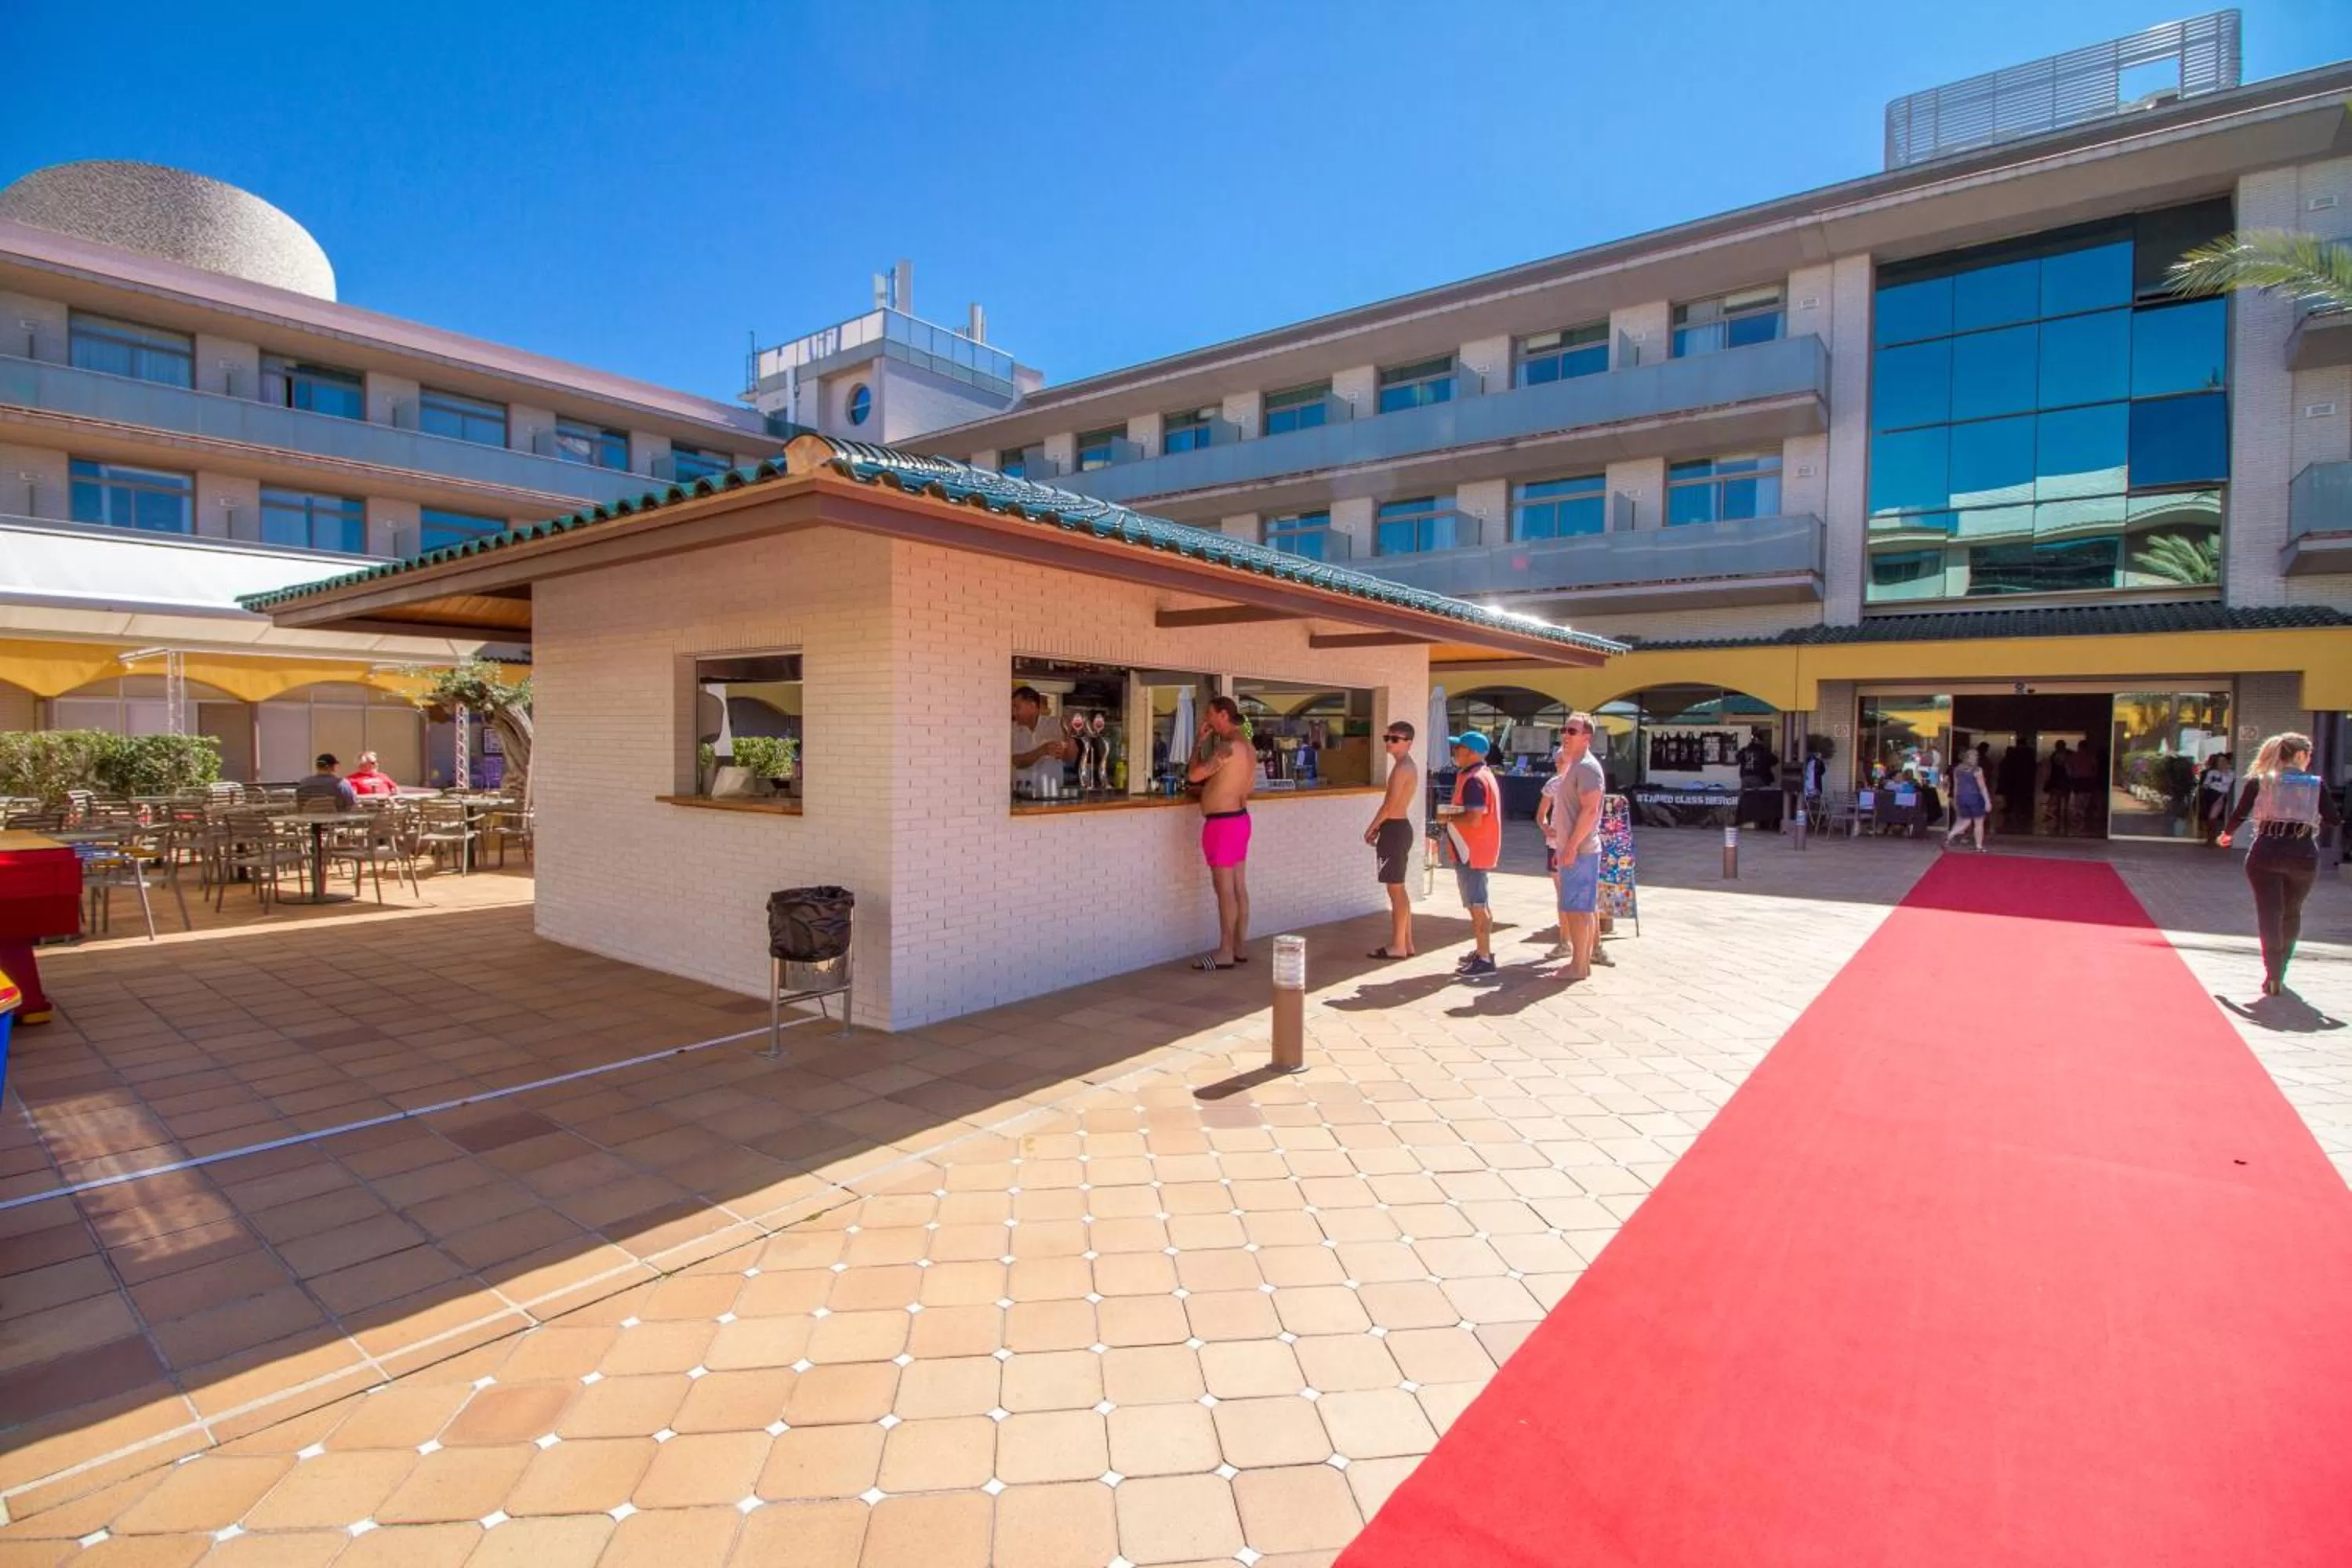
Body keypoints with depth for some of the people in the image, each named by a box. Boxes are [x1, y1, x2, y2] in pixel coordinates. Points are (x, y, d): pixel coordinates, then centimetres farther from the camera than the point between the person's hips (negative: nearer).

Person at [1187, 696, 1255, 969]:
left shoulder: (1228, 746, -18)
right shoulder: (1247, 745, 12)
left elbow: (1194, 775, -17)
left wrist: (1200, 741, -5)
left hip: (1222, 823, -10)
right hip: (1239, 818, 10)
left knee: (1224, 888, -5)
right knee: (1238, 886, 12)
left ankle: (1225, 953, 0)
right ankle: (1239, 948, 18)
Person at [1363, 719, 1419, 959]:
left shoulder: (1402, 768, -16)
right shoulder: (1407, 766, 16)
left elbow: (1389, 804, -19)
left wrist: (1371, 829, -9)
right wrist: (1379, 828, 15)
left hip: (1395, 830, -10)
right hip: (1399, 828, 10)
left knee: (1395, 889, -5)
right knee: (1399, 889, 14)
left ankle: (1397, 946, 1)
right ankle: (1406, 943, 20)